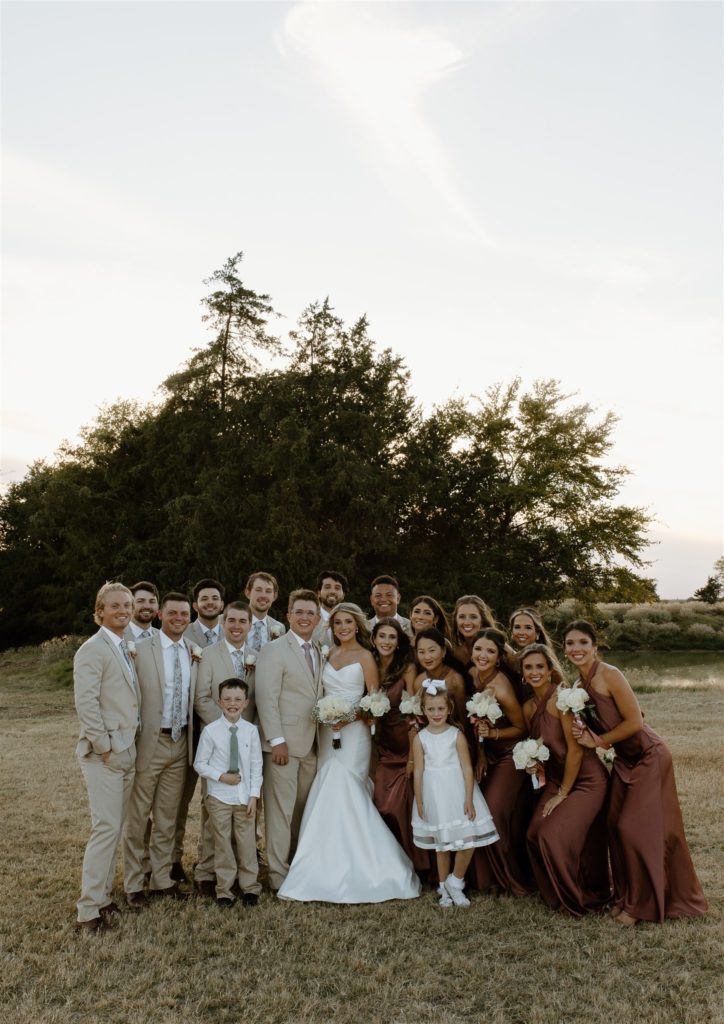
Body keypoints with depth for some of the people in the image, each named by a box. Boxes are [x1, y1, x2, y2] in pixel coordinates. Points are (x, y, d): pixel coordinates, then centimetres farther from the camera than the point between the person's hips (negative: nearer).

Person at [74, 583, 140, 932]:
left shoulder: (127, 649, 14)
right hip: (104, 754, -8)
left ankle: (102, 897, 22)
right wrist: (104, 747, -16)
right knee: (106, 827, -8)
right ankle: (89, 911, 0)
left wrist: (126, 746, 10)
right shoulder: (92, 649, -11)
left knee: (115, 828, 12)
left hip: (126, 752, 8)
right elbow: (85, 703, -18)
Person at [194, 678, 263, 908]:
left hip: (245, 797, 1)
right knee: (223, 844, 7)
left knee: (247, 843, 7)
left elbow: (256, 766, 1)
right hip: (219, 797, -1)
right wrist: (221, 776, -14)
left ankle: (250, 887, 22)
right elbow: (199, 764, -2)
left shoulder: (251, 730, -4)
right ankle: (224, 890, 20)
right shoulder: (210, 731, -9)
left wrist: (254, 795, -2)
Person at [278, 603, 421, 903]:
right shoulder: (328, 654, 12)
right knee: (333, 797, 2)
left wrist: (353, 715, -16)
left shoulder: (364, 656, -2)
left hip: (353, 732, -5)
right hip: (328, 731, 5)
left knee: (341, 795, -11)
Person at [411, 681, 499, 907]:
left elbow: (467, 768, -8)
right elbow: (418, 771, 0)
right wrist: (419, 801, 0)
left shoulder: (456, 735, -7)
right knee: (441, 844, 13)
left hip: (457, 791, -1)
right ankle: (445, 887, 28)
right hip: (434, 795, 1)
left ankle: (455, 882, 16)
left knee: (468, 839, -6)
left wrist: (469, 799, -12)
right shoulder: (420, 738, -3)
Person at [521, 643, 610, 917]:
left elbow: (576, 749, -19)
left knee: (554, 836, -13)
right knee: (535, 835, -5)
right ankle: (559, 895, 19)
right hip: (556, 779, 7)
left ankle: (583, 899, 12)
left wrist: (562, 794, -12)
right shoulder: (529, 707, 3)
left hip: (585, 780, -7)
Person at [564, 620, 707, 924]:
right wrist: (585, 736, -8)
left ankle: (642, 904, 9)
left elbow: (635, 721, -22)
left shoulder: (609, 675, -21)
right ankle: (626, 896, 21)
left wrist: (597, 741, -14)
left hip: (648, 756, -8)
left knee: (637, 828, -6)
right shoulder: (580, 686, 3)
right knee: (615, 825, 6)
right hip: (624, 760, 8)